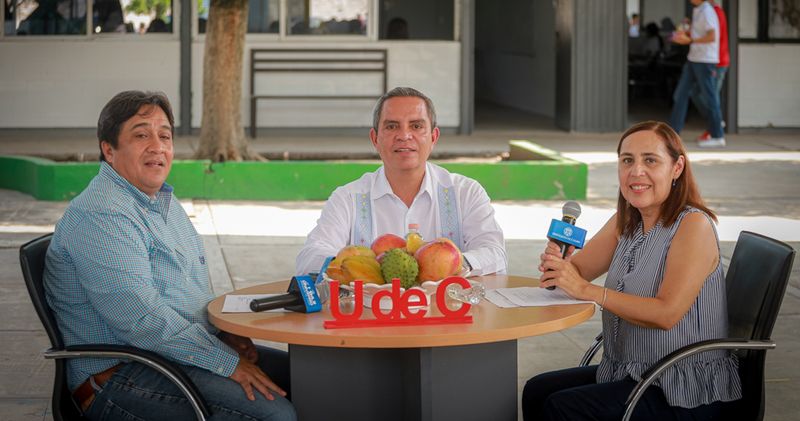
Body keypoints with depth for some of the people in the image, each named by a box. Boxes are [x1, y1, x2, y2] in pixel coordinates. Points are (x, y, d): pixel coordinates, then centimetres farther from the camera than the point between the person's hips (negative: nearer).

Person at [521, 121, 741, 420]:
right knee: (537, 391, -5)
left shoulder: (694, 226, -16)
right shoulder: (625, 223, 9)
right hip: (628, 373, 8)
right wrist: (557, 265, -17)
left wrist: (587, 291, -25)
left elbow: (666, 313, -24)